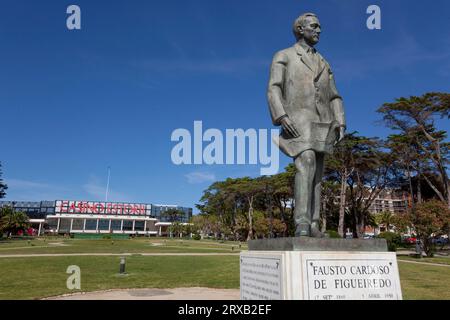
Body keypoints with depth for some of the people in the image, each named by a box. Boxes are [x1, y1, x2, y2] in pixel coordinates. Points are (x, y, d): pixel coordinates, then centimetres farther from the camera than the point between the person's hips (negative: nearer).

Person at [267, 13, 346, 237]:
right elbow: (273, 89, -5)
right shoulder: (283, 56, 9)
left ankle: (313, 225, -1)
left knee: (316, 174, -2)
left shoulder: (323, 64, 26)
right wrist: (281, 116, -22)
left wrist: (340, 123, 3)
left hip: (320, 124, 6)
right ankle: (302, 222, -31)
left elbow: (334, 98, 19)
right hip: (297, 121, -6)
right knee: (306, 164, -27)